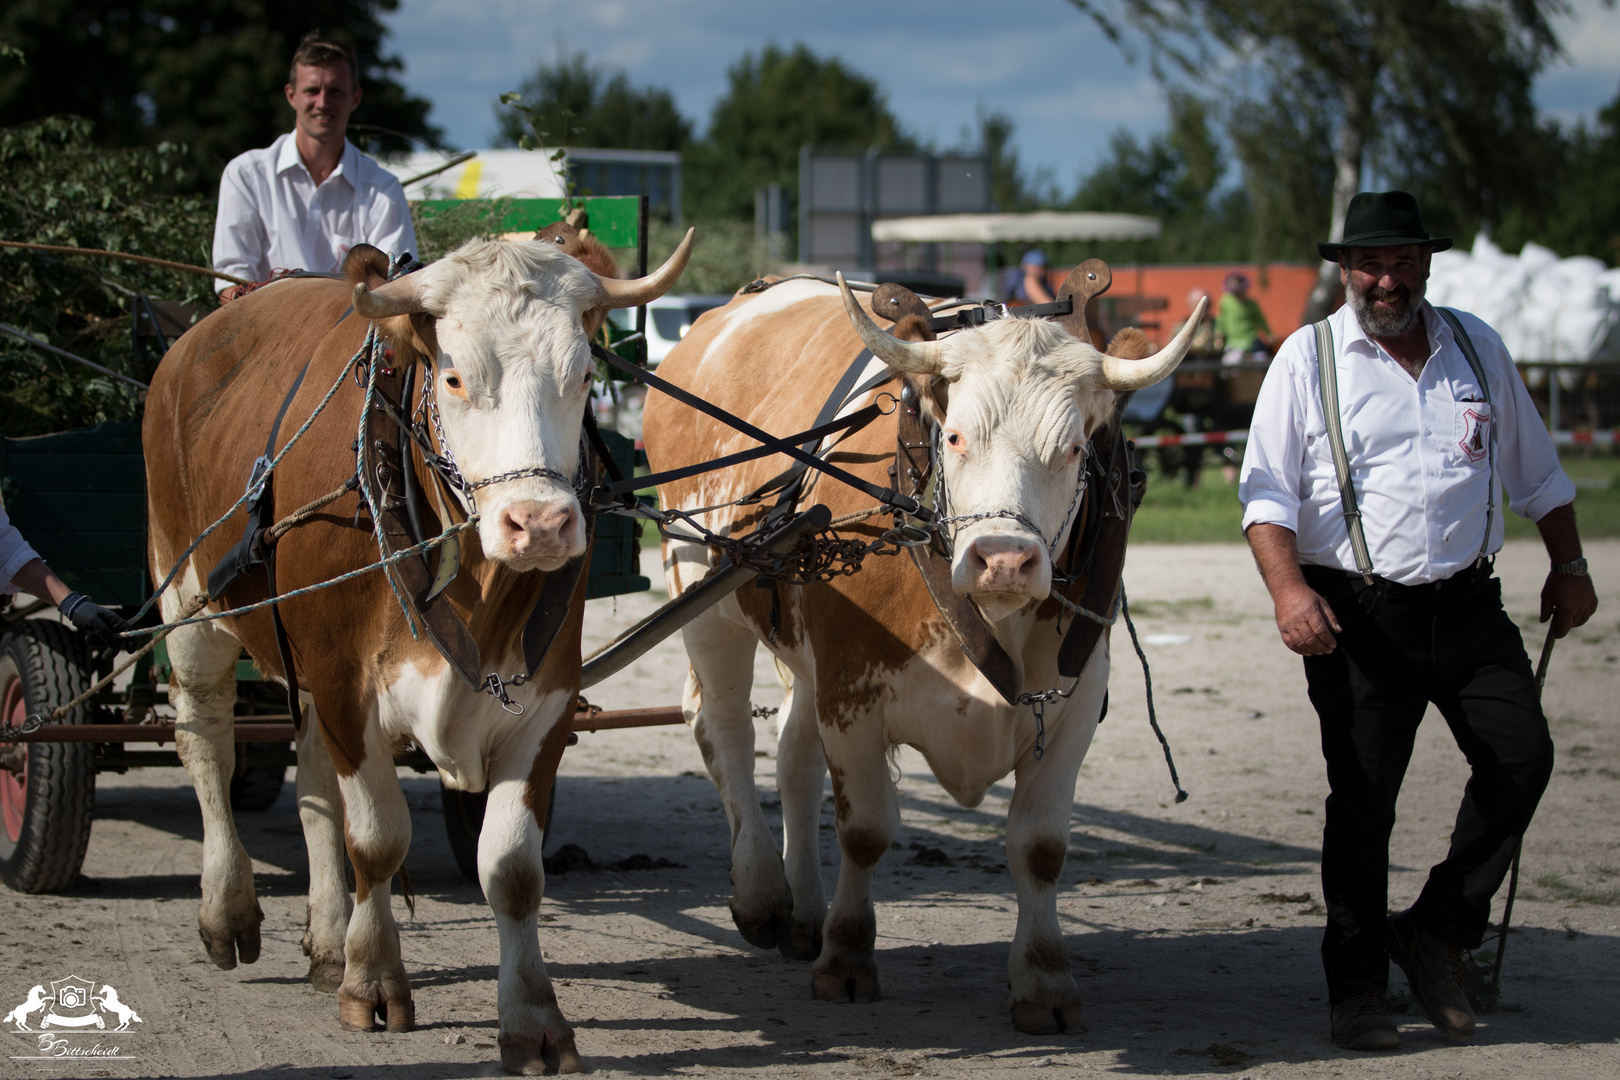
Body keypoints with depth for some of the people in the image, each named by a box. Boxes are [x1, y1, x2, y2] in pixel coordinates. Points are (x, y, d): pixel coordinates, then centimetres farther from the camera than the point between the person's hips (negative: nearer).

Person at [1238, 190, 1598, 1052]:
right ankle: (1357, 987, 11)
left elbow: (1535, 470, 21)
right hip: (1357, 615, -3)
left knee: (1522, 756, -7)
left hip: (1468, 605, 4)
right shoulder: (1308, 359, 0)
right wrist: (1288, 589, -19)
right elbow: (1267, 491, -6)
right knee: (1363, 797, -1)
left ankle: (1437, 933, 11)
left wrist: (1569, 567, 17)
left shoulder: (1477, 348, 11)